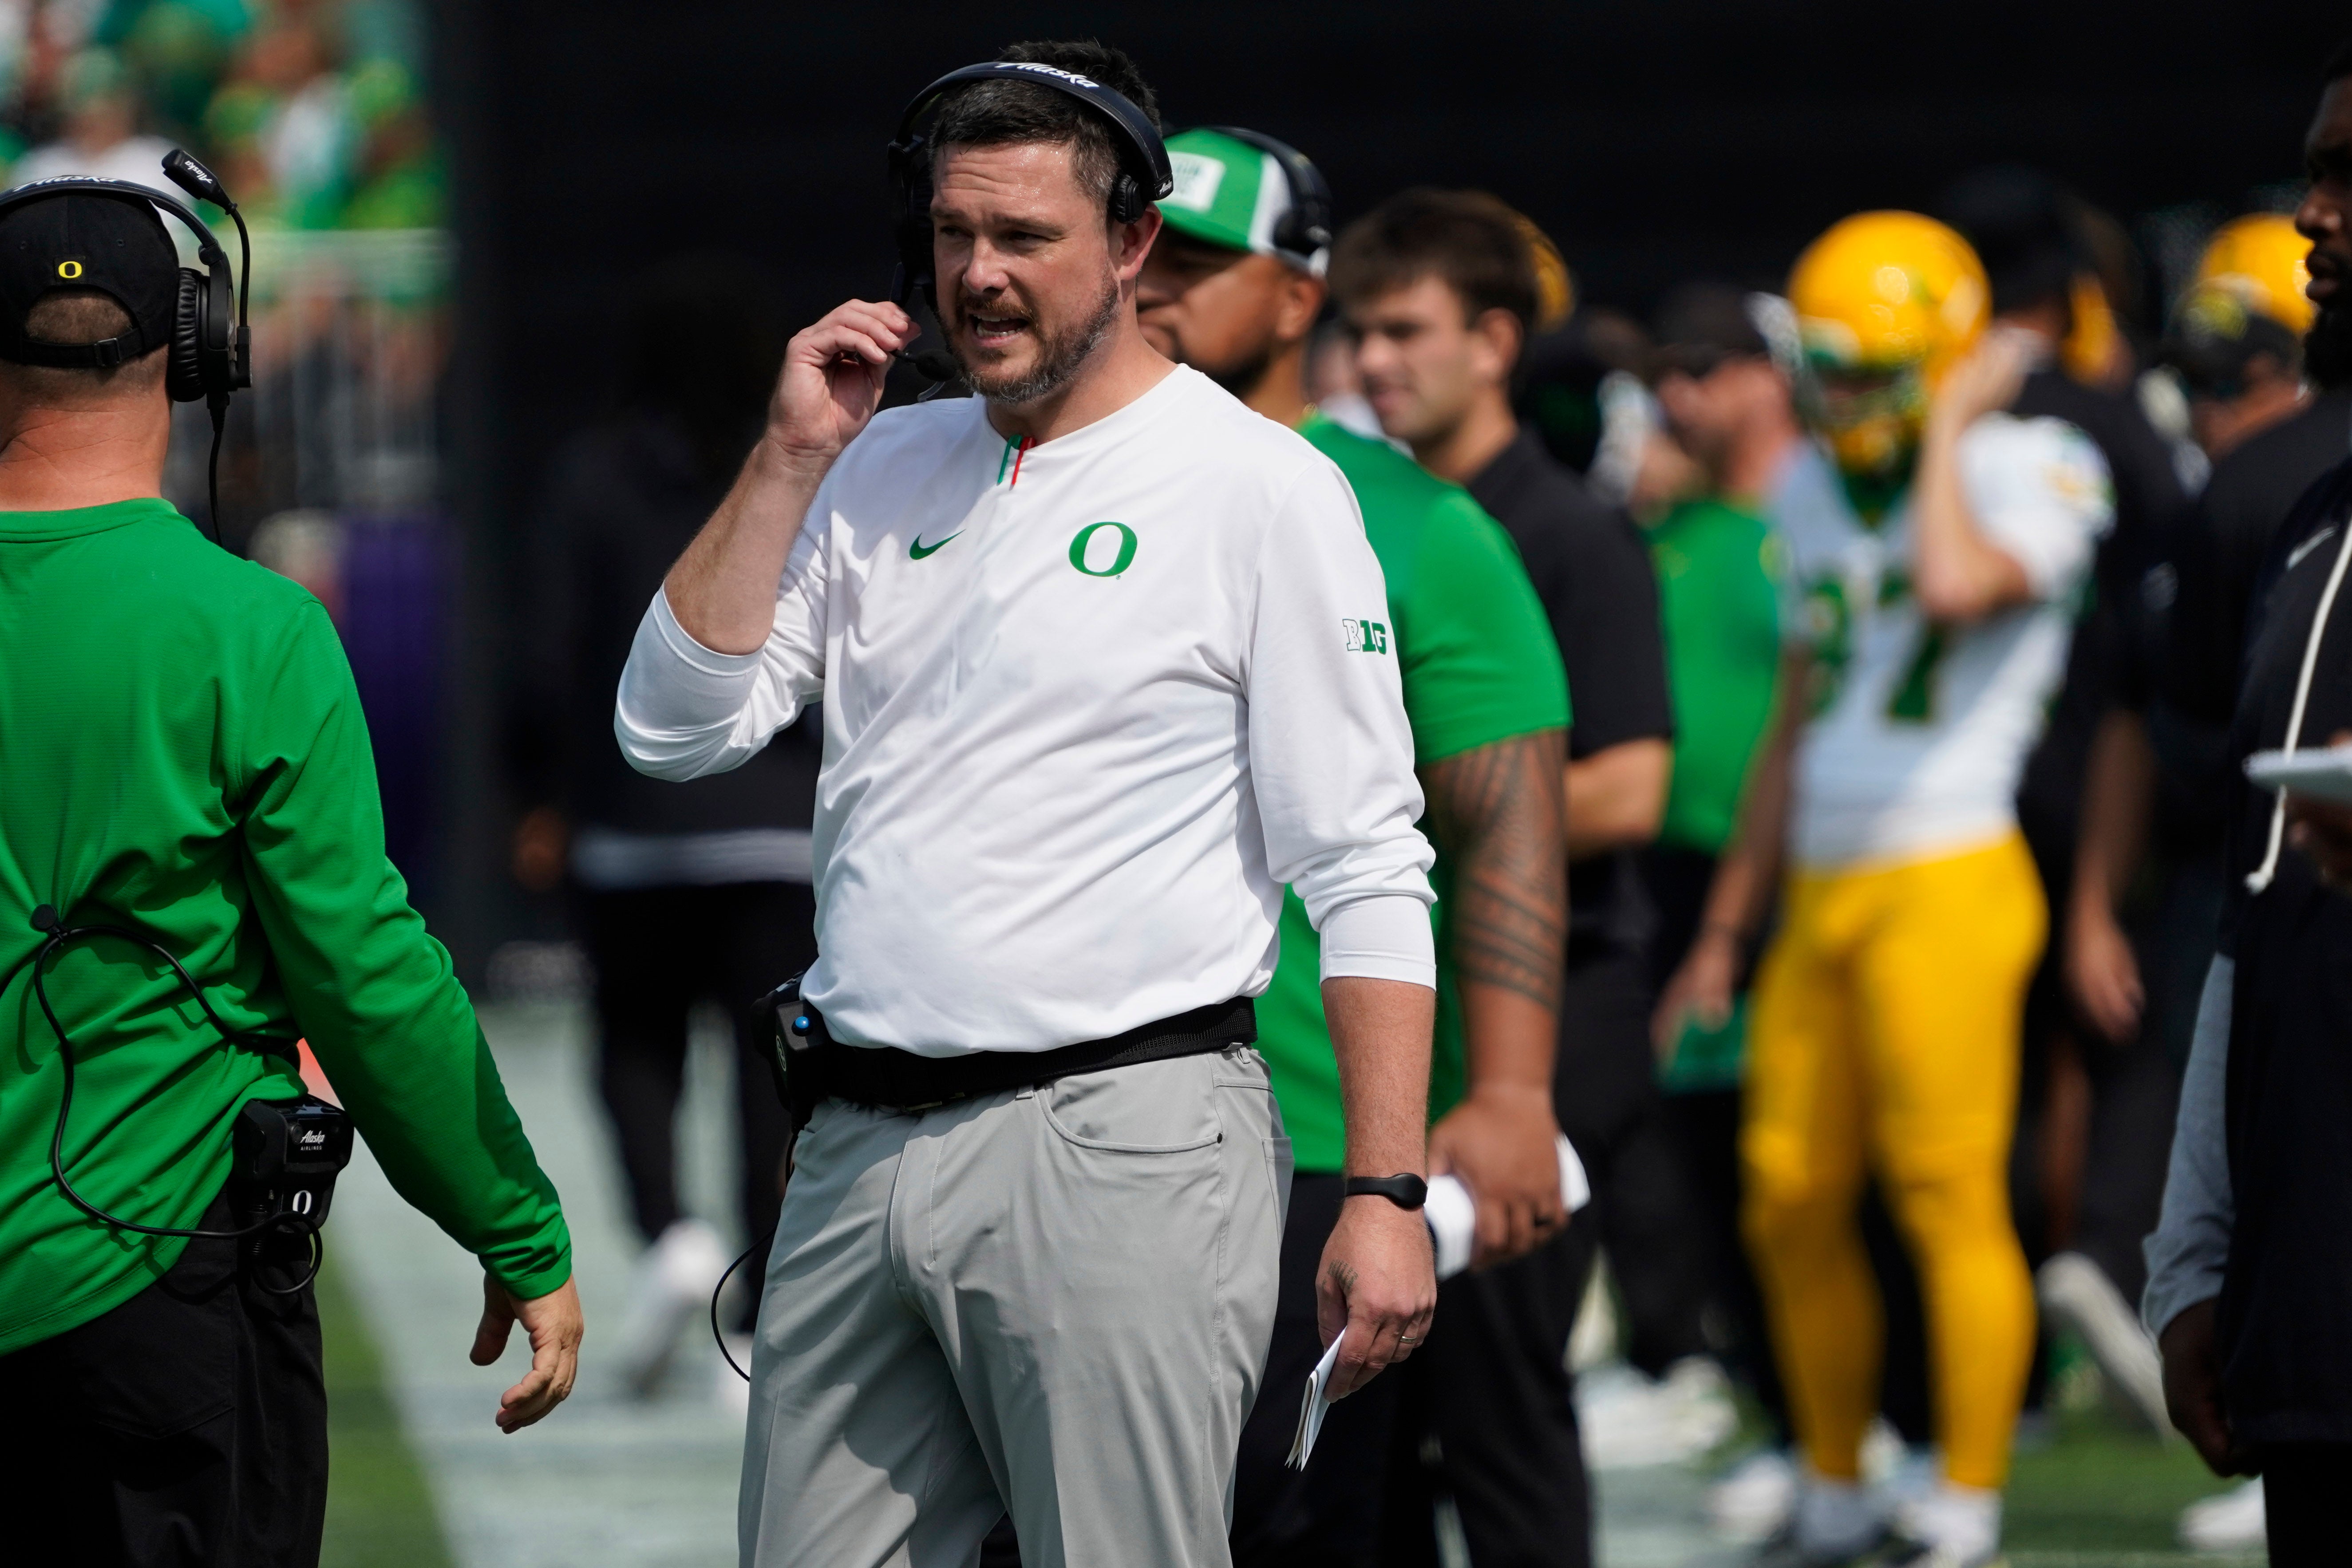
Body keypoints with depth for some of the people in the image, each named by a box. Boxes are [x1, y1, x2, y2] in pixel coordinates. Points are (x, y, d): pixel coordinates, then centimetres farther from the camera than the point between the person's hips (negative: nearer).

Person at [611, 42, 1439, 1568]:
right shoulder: (879, 473, 15)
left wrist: (1386, 1193, -14)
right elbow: (676, 729, 7)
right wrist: (793, 457, 1)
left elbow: (1365, 871, -6)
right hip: (862, 1150, 6)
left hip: (1120, 1150, -6)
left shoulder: (1261, 486, -2)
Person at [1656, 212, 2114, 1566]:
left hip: (1944, 880, -7)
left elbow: (1958, 586, -29)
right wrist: (1727, 928, 23)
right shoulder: (1816, 501, 17)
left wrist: (1949, 428, -14)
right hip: (1819, 891, 7)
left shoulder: (2029, 470, -6)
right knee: (1793, 1202, 7)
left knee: (1953, 1198, -8)